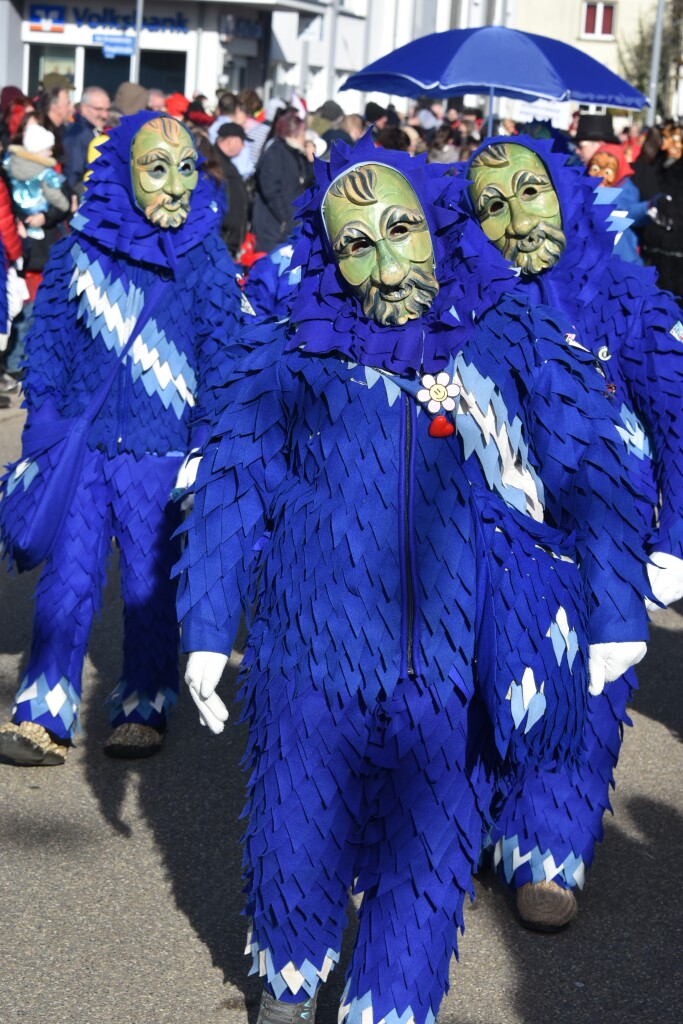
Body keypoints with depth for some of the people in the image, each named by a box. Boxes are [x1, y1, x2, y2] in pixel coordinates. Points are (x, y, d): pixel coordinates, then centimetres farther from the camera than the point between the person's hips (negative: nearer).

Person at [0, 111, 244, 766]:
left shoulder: (205, 261, 0)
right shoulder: (79, 251, 3)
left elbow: (219, 357, 2)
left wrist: (206, 448, -4)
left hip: (160, 450, -1)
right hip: (82, 443, 1)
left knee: (151, 584, 6)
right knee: (68, 577, 0)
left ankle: (143, 710, 20)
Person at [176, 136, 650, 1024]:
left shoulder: (515, 345, 0)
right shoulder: (291, 359, 0)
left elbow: (588, 478, 4)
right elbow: (230, 492, 4)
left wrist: (612, 613, 2)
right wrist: (207, 630, 2)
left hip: (457, 673, 0)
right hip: (313, 659, 0)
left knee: (427, 857, 10)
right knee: (298, 835, 14)